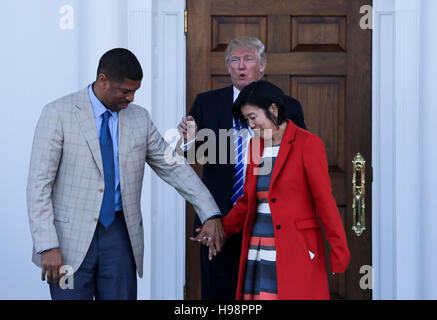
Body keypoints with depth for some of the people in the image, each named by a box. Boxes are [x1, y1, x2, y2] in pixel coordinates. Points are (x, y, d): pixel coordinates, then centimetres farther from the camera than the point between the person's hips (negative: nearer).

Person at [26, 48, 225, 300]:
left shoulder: (140, 118, 6)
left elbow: (173, 168, 11)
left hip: (119, 237, 3)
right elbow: (39, 183, -7)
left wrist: (210, 214, 1)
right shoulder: (58, 114, -5)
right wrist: (47, 246, -15)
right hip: (71, 238, -3)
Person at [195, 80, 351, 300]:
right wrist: (222, 229, 8)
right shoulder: (255, 145, 14)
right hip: (258, 252, 6)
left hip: (294, 253, -6)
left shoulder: (308, 144, -5)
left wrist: (339, 254, -9)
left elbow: (325, 201, -7)